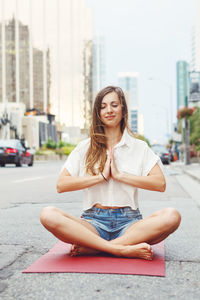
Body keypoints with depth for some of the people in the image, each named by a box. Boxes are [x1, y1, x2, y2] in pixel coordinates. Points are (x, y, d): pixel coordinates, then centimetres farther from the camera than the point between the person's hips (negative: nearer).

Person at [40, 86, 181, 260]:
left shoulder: (139, 147, 10)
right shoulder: (85, 148, 12)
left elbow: (160, 184, -5)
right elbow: (61, 185, 0)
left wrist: (120, 175, -8)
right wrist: (101, 176, -6)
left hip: (129, 222, 0)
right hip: (94, 222, 0)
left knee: (172, 216, -30)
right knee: (48, 215, -28)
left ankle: (90, 248, -28)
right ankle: (123, 249, -31)